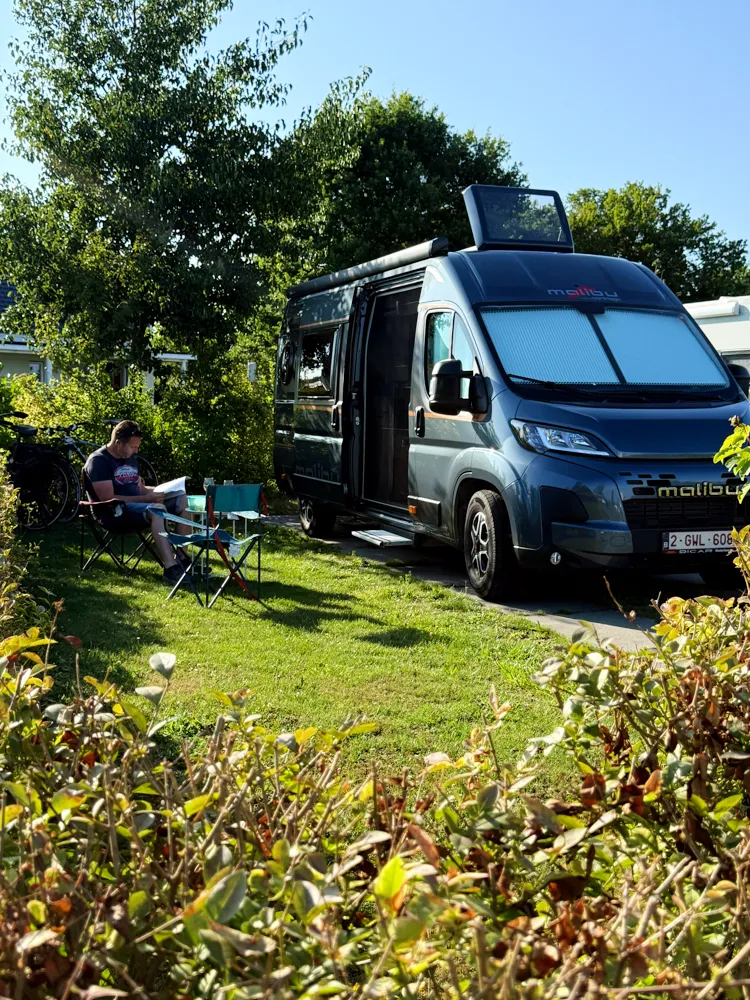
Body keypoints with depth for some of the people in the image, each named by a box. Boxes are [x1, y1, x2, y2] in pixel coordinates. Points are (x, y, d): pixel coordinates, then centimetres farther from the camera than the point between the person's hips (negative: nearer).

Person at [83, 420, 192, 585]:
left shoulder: (131, 458, 17)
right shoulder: (99, 461, -11)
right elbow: (108, 499, -19)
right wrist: (146, 499, -22)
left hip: (136, 504, 9)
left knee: (183, 500, -6)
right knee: (157, 509, -36)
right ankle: (170, 569, -45)